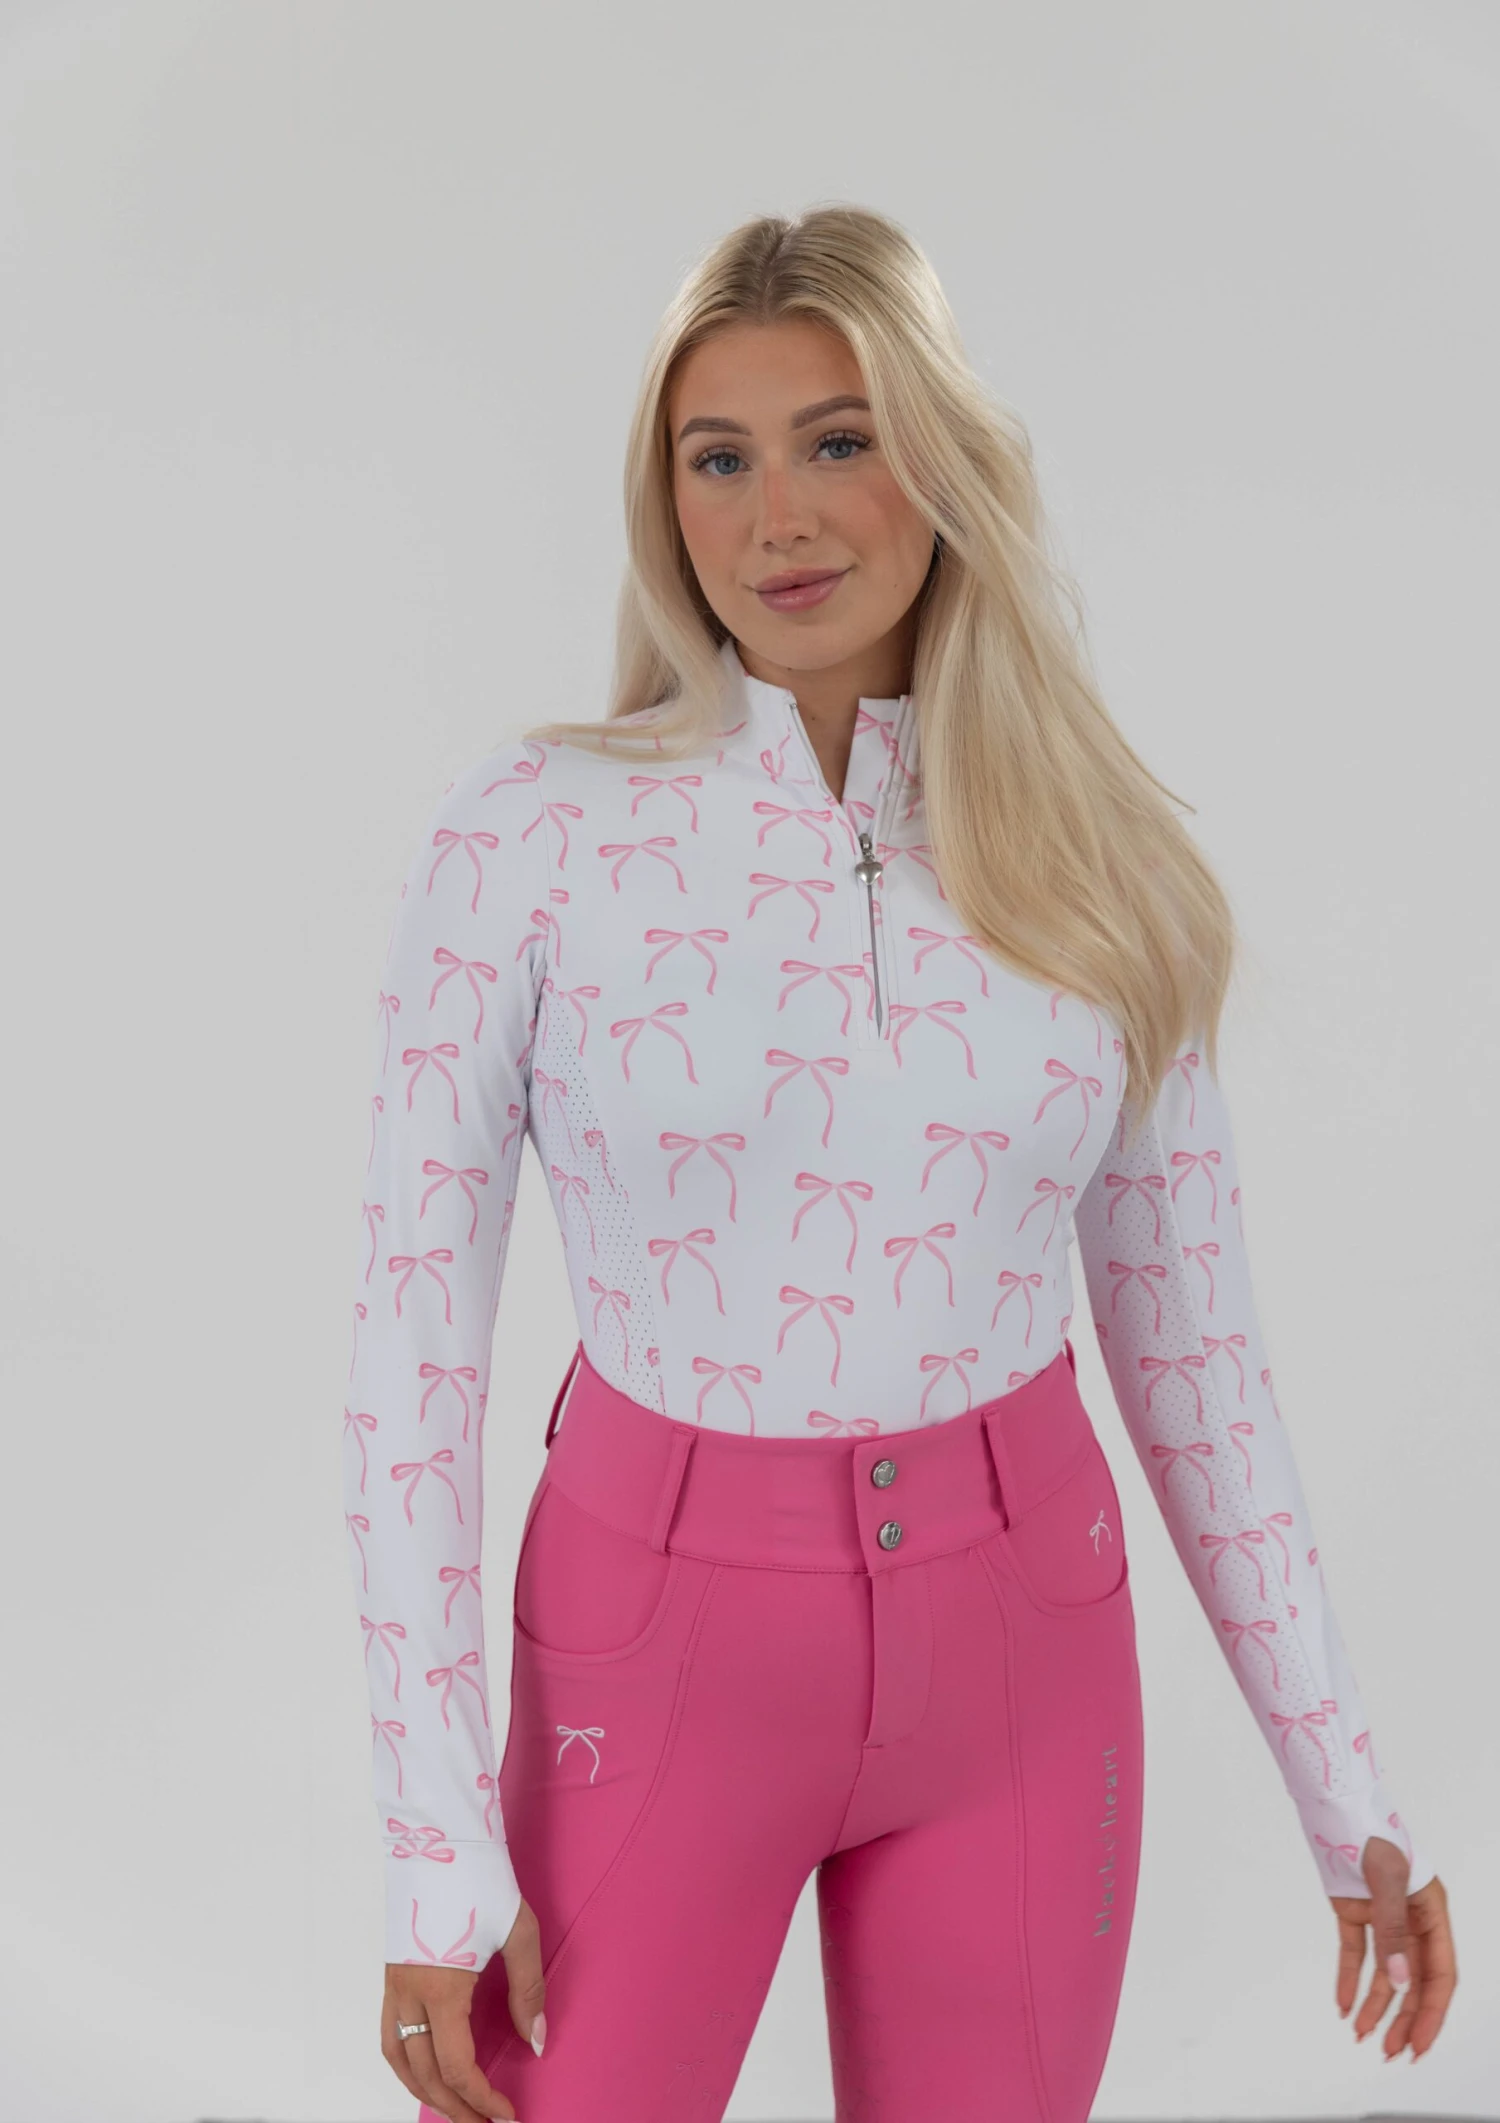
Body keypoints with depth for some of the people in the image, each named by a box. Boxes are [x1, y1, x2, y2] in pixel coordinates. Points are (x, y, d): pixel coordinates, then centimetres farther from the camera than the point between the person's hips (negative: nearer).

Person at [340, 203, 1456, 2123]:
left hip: (1018, 1644, 2)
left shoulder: (1090, 864, -2)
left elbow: (1191, 1340, 4)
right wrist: (438, 1857, -11)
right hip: (663, 1641, -2)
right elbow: (412, 1343, -9)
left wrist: (1343, 1785, 7)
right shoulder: (529, 836, -10)